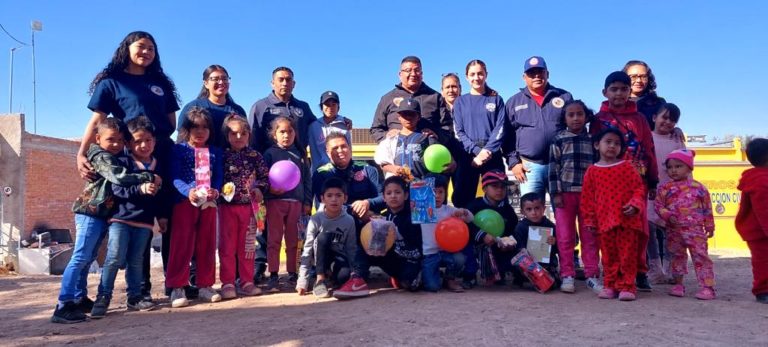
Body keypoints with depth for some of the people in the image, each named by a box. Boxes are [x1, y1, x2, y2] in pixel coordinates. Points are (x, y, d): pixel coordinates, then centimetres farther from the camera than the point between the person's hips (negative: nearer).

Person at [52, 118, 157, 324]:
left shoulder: (116, 157, 17)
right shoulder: (101, 157, -13)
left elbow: (121, 183, 16)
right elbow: (120, 177, -28)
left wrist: (143, 186, 1)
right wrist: (149, 178, -25)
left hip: (101, 214, 9)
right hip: (90, 213, -9)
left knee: (88, 259, 13)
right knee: (80, 258, -11)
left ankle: (80, 299, 22)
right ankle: (63, 306, -11)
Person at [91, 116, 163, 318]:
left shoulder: (158, 166, 8)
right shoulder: (123, 162, -4)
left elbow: (161, 196, 15)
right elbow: (117, 188, -16)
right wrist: (141, 189, -29)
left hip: (144, 221, 4)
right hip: (120, 218, -4)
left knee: (136, 260, 10)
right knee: (115, 258, -9)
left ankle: (134, 297, 19)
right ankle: (103, 297, 2)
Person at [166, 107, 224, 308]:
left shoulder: (215, 152, 14)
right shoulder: (179, 149, 3)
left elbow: (219, 176, 6)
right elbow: (175, 176, -7)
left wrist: (215, 190, -15)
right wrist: (188, 191, -25)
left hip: (209, 202, 4)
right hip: (185, 201, -4)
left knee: (207, 245, 9)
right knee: (182, 246, -2)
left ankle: (205, 286, 19)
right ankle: (177, 288, 5)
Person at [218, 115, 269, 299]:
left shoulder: (255, 156, 4)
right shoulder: (222, 156, 0)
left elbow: (265, 176, 5)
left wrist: (259, 188, -12)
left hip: (249, 206, 1)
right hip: (227, 206, -1)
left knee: (247, 246, 8)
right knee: (227, 246, 4)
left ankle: (246, 282, 16)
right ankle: (227, 283, 11)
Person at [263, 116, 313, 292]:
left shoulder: (300, 155, 13)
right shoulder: (270, 154, 5)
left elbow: (307, 180, 12)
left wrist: (307, 202, 6)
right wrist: (270, 188, -21)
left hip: (296, 202, 3)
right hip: (275, 201, -3)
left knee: (293, 240, 8)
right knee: (274, 240, -1)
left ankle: (292, 274, 17)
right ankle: (273, 276, 2)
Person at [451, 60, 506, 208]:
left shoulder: (496, 99, 11)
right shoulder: (460, 101, 12)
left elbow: (500, 129, 1)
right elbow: (458, 131, 3)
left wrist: (486, 151, -14)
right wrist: (477, 150, -11)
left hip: (492, 155, 0)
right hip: (467, 155, 1)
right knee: (462, 199, -4)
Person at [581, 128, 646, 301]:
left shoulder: (627, 167, 3)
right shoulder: (592, 171, 6)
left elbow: (639, 188, 2)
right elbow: (587, 197, 8)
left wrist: (635, 204, -16)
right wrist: (589, 220, 6)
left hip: (627, 219, -1)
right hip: (605, 220, 1)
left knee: (627, 254, 1)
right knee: (608, 255, 8)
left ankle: (627, 286, 9)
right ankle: (610, 285, 18)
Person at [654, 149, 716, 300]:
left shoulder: (698, 187, 0)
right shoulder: (665, 188, 2)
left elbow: (707, 208, 6)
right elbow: (658, 205, 2)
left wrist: (709, 226, 8)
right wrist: (667, 215, -16)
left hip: (695, 229, -2)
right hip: (674, 230, 2)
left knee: (700, 256, -3)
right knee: (677, 256, 13)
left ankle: (707, 286, 1)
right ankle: (678, 284, 24)